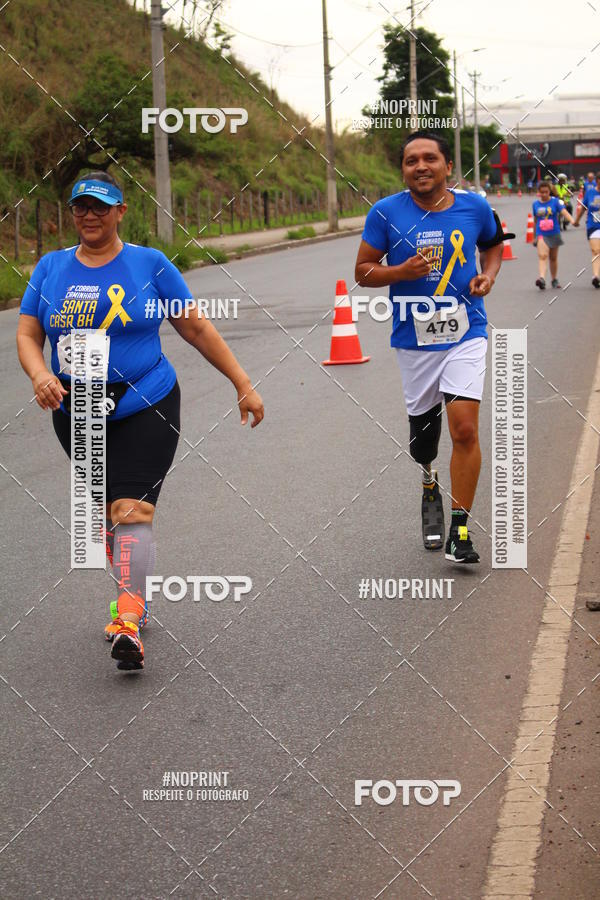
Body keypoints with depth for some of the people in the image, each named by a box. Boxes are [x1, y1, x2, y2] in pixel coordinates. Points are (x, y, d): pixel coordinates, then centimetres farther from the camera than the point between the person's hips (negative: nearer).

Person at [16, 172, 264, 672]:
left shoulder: (150, 265, -2)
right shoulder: (50, 268, 6)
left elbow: (197, 329, 2)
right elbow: (27, 335, 4)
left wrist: (243, 384, 1)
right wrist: (40, 374, -18)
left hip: (145, 410, -4)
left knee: (132, 511, -17)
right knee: (106, 512, 13)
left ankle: (129, 622, -23)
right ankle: (135, 593, 32)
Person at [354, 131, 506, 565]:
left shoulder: (474, 207, -1)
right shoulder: (386, 213, -6)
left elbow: (494, 243, 19)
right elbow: (363, 270, 0)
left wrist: (489, 274, -1)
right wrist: (404, 271, -18)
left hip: (466, 335, 0)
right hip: (415, 339, 1)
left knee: (465, 430, -13)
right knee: (422, 435, 12)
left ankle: (460, 529, -2)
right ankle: (429, 485, 47)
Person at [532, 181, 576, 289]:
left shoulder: (556, 202, -3)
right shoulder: (535, 204, 5)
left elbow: (564, 211, -18)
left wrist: (572, 220, -37)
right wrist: (534, 236, 21)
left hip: (554, 234, 0)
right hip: (541, 235, 0)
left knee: (553, 258, 13)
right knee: (542, 256, -20)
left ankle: (554, 280, 29)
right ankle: (542, 278, -34)